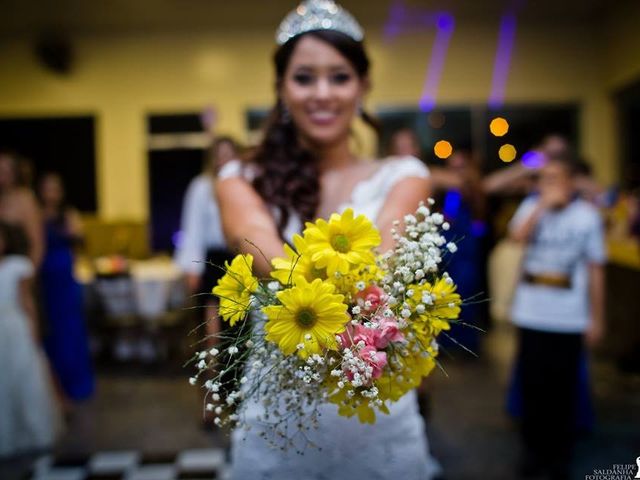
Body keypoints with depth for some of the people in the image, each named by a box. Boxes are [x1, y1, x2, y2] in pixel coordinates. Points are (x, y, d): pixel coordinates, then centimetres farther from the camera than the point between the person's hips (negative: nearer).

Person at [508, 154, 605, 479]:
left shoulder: (587, 215, -1)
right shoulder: (531, 206, 3)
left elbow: (595, 270, 2)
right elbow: (518, 235, -18)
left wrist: (596, 318, 2)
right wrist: (543, 204, -18)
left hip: (569, 319, -1)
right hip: (531, 315, 1)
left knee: (562, 388, 7)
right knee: (532, 385, 9)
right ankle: (534, 449, 25)